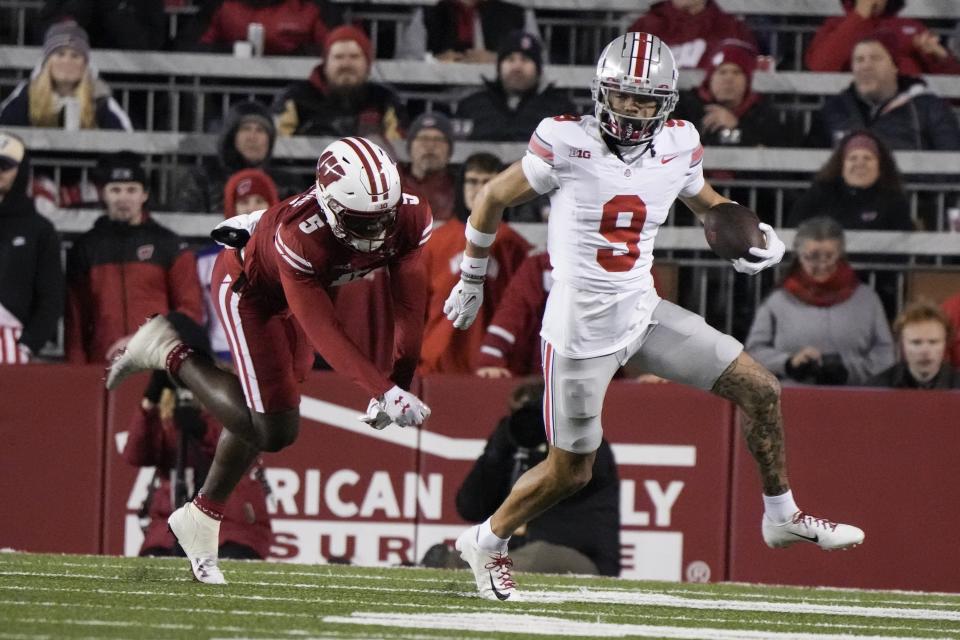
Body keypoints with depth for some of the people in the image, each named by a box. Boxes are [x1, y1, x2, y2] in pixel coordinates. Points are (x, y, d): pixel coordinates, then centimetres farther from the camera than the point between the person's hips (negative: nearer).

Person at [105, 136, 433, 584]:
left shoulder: (409, 220, -28)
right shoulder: (301, 235, -44)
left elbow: (409, 309, -18)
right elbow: (323, 333, -40)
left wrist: (400, 383, -23)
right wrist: (384, 391, -47)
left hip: (298, 289, 6)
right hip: (248, 284, -6)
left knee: (260, 418, 13)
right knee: (275, 430, -9)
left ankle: (201, 517, 32)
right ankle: (170, 354, 7)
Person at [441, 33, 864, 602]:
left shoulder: (677, 146, -1)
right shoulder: (567, 143, -16)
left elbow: (707, 201, 21)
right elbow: (493, 199, -2)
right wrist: (472, 280, 9)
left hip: (644, 312, 5)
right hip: (581, 329, -5)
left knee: (761, 391, 1)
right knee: (570, 472, 4)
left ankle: (782, 516, 20)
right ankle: (486, 541, 29)